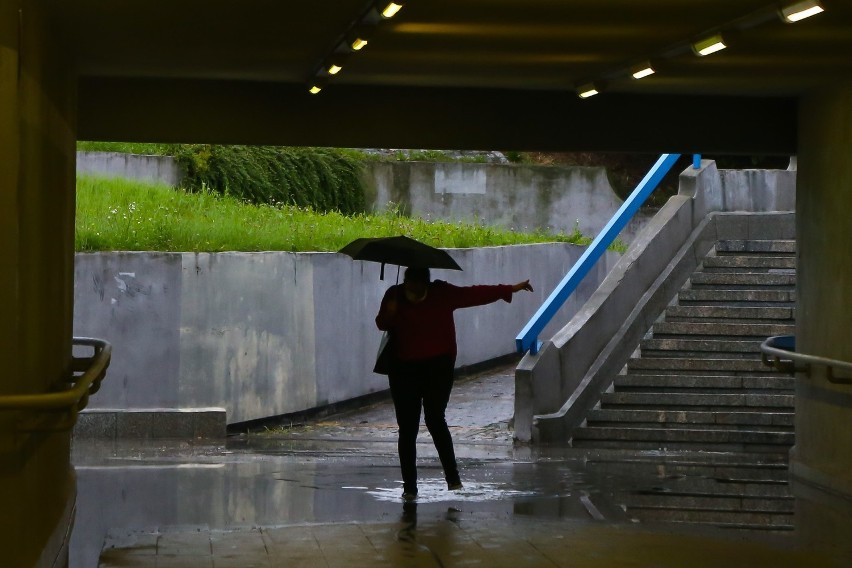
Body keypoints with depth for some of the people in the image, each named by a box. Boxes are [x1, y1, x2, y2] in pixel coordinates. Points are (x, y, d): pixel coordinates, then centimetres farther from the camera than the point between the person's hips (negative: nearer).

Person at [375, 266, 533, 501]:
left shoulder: (442, 293, -4)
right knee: (407, 428, 1)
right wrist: (389, 315, -17)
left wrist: (509, 289, -7)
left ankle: (453, 476, 2)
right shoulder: (394, 295, 0)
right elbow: (381, 324, 7)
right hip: (404, 369, 2)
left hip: (438, 368, -2)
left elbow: (474, 294, -4)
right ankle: (409, 486, 6)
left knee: (435, 420, -11)